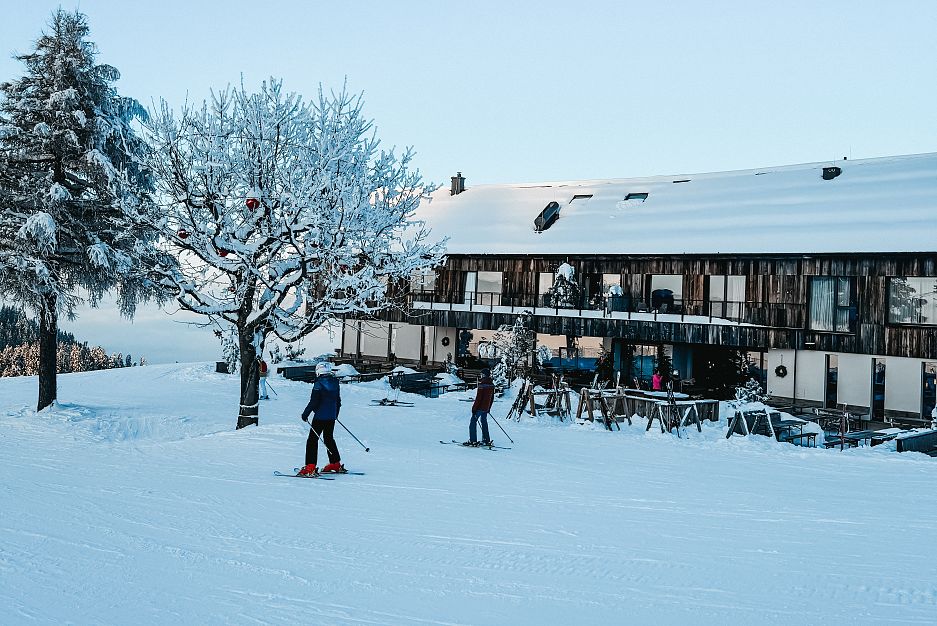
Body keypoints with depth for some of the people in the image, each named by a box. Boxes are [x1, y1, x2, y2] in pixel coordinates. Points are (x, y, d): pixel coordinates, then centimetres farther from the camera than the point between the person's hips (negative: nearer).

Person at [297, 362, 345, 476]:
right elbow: (338, 401, 16)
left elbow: (313, 402, -16)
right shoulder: (335, 383, 7)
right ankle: (336, 464, 27)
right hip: (332, 417, 7)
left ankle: (310, 467, -11)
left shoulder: (319, 384, -14)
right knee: (329, 438, 21)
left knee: (312, 439, -4)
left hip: (320, 416, -7)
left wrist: (305, 413, -6)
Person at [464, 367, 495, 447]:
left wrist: (474, 408, -12)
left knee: (473, 423, 0)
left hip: (479, 407, -8)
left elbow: (478, 398, -19)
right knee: (484, 423, 16)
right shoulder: (492, 384, 5)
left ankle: (473, 441, -3)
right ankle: (486, 440, 17)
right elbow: (492, 398, 13)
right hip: (486, 408, 8)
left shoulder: (482, 384, -19)